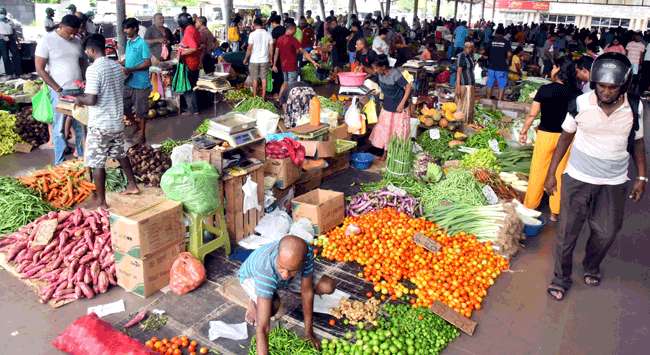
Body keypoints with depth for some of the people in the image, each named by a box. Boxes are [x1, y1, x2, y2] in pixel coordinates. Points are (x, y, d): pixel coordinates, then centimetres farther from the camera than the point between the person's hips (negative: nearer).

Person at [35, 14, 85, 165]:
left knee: (80, 126, 12)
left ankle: (82, 156, 25)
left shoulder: (77, 41, 6)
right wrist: (58, 89, -15)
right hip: (59, 92, -5)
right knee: (60, 128, 3)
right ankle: (59, 163, 13)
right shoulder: (47, 40, -10)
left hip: (78, 90, 5)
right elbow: (40, 69, -11)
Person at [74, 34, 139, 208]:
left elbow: (91, 100, -23)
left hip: (100, 125, -7)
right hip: (117, 122, 7)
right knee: (120, 154, 25)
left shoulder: (93, 69, -19)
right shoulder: (117, 66, 4)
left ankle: (101, 201, 12)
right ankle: (132, 184, 36)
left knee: (97, 163, 4)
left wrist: (79, 99, -2)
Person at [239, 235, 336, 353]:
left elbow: (307, 291, -21)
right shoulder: (265, 271, -47)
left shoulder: (306, 253, -36)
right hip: (251, 276, -4)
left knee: (328, 286, -10)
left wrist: (309, 331, -17)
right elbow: (262, 328, -48)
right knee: (273, 304, -36)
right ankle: (253, 302, 1)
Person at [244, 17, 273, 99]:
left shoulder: (252, 34, -10)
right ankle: (263, 96, 12)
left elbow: (249, 48, -10)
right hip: (265, 60, 2)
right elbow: (271, 48, 1)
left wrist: (246, 59, 2)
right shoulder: (268, 34, -1)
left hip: (254, 60, -2)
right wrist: (270, 59, 12)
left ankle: (254, 96, 13)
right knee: (264, 78, 9)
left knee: (255, 79, 8)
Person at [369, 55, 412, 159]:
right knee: (384, 129, 13)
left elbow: (408, 87, -22)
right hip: (386, 107, 7)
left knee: (398, 131, 4)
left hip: (398, 108, -7)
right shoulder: (380, 74, -7)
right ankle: (385, 152, 27)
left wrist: (402, 104, -24)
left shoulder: (395, 74, -26)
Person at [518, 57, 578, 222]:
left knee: (538, 172, 11)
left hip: (546, 134, -2)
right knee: (560, 174, 11)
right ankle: (555, 212, 21)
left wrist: (524, 131, 6)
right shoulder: (576, 93, -5)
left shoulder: (545, 89, -10)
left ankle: (530, 206, 22)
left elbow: (532, 114, -7)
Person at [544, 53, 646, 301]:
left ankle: (591, 266, 42)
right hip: (578, 178, -2)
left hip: (614, 183, 2)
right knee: (568, 230, 4)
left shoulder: (634, 107, -8)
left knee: (606, 232, 13)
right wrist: (551, 173, -2)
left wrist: (642, 177, 4)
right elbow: (566, 137, -2)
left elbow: (637, 142, 6)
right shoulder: (580, 104, -13)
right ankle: (561, 277, 22)